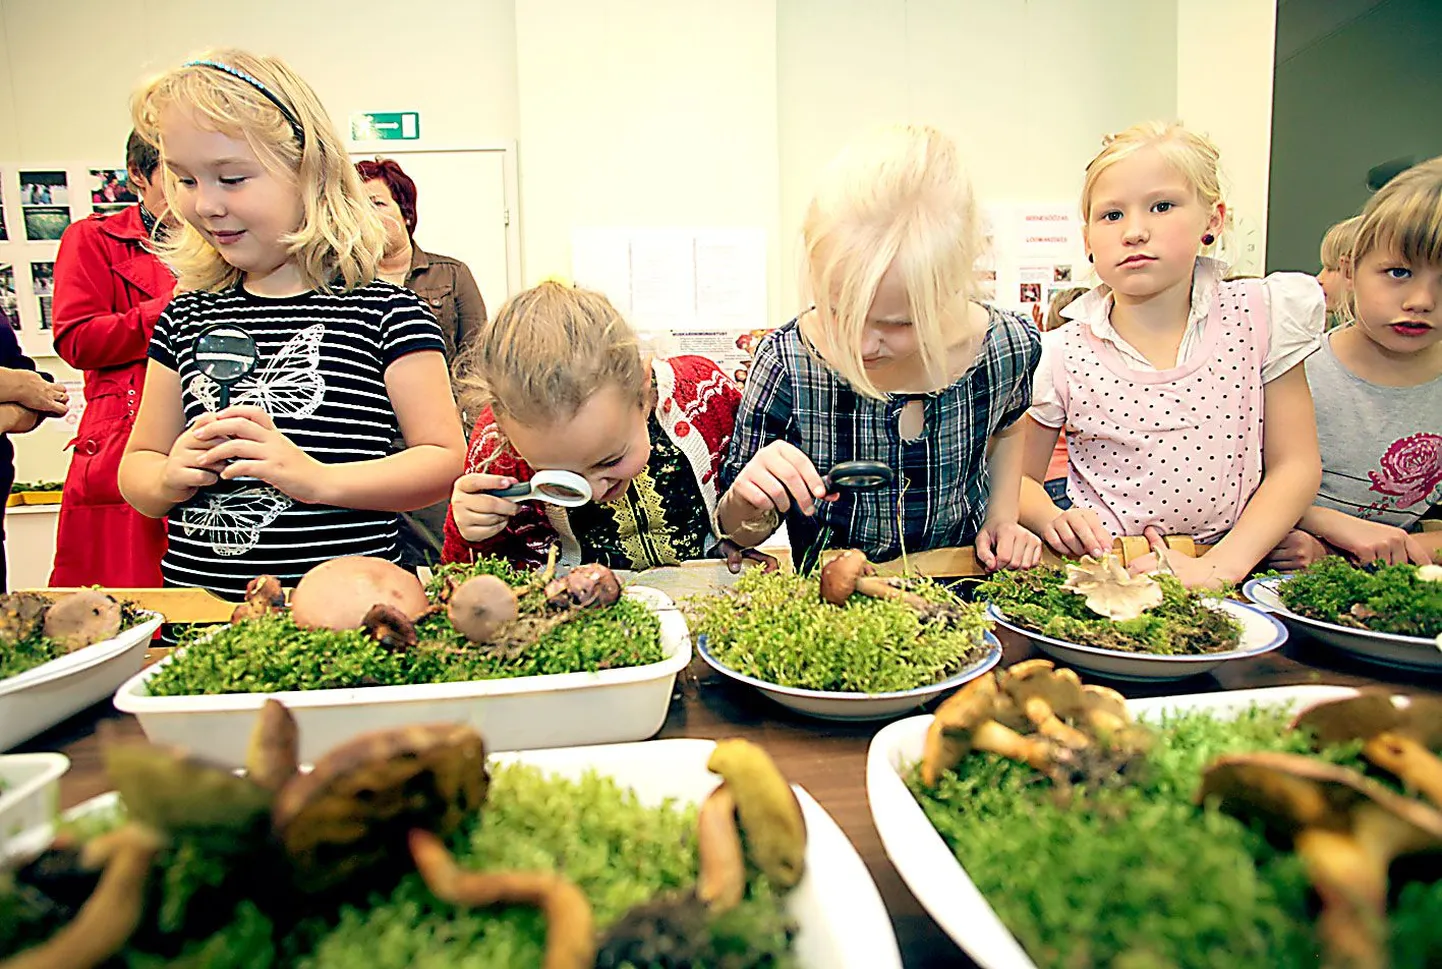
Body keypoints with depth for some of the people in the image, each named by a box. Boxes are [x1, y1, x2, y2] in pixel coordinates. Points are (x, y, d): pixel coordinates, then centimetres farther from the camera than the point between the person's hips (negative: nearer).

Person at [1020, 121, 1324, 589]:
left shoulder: (1258, 317, -1)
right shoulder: (1062, 356, -5)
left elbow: (1295, 464, 1)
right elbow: (1020, 477, 6)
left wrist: (1218, 566, -13)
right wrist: (1053, 519, -17)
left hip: (1233, 572, 1)